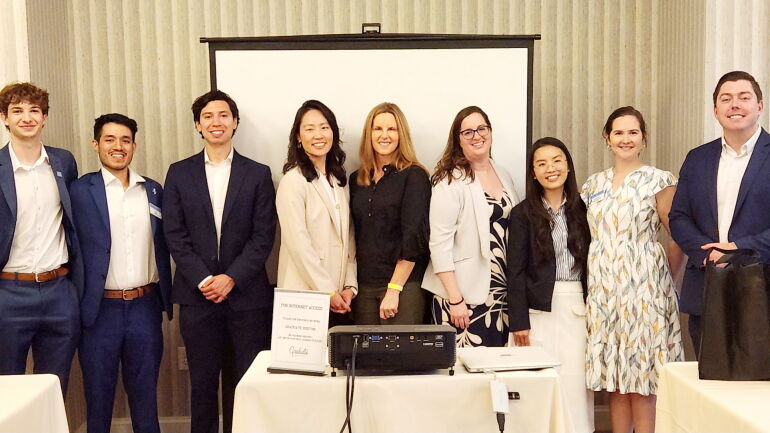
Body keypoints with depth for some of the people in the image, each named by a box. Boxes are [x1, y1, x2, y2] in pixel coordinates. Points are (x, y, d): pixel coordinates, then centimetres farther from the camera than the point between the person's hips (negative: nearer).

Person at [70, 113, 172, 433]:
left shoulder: (153, 190, 7)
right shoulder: (80, 190, -4)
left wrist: (166, 300, 8)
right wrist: (76, 305, -5)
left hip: (145, 307, 3)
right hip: (100, 309, -3)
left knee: (145, 394, 14)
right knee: (98, 396, 11)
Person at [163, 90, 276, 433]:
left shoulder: (258, 174, 6)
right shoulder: (179, 173, 8)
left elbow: (263, 235, -1)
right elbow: (174, 235, 2)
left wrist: (231, 278, -11)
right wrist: (203, 280, -9)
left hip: (246, 294, 0)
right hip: (197, 295, 1)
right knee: (202, 383, 7)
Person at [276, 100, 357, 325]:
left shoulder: (339, 179, 14)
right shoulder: (293, 180, -9)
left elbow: (348, 237, 12)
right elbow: (298, 243, -14)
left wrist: (350, 286, 2)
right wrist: (327, 291, -12)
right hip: (305, 297, -6)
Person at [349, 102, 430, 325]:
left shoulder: (414, 176, -4)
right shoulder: (356, 180, 12)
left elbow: (415, 237, -11)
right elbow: (355, 236, 14)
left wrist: (394, 289, -14)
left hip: (403, 285, -5)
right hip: (363, 287, 5)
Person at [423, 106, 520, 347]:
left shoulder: (504, 176, 12)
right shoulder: (450, 182, -10)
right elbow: (439, 244, -14)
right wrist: (455, 300, -17)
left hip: (502, 294, 6)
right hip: (465, 295, -6)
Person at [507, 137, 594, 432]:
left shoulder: (581, 209, 9)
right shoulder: (523, 214, 0)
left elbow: (591, 262, 11)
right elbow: (516, 272, -3)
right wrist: (519, 322, -8)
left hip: (578, 308, 2)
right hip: (541, 310, -2)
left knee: (576, 383, 1)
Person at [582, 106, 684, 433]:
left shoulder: (658, 182, -4)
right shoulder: (594, 184, 12)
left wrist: (662, 277, 0)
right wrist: (595, 280, 11)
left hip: (642, 291, -5)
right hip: (603, 292, 5)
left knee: (641, 380, -1)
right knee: (614, 379, 10)